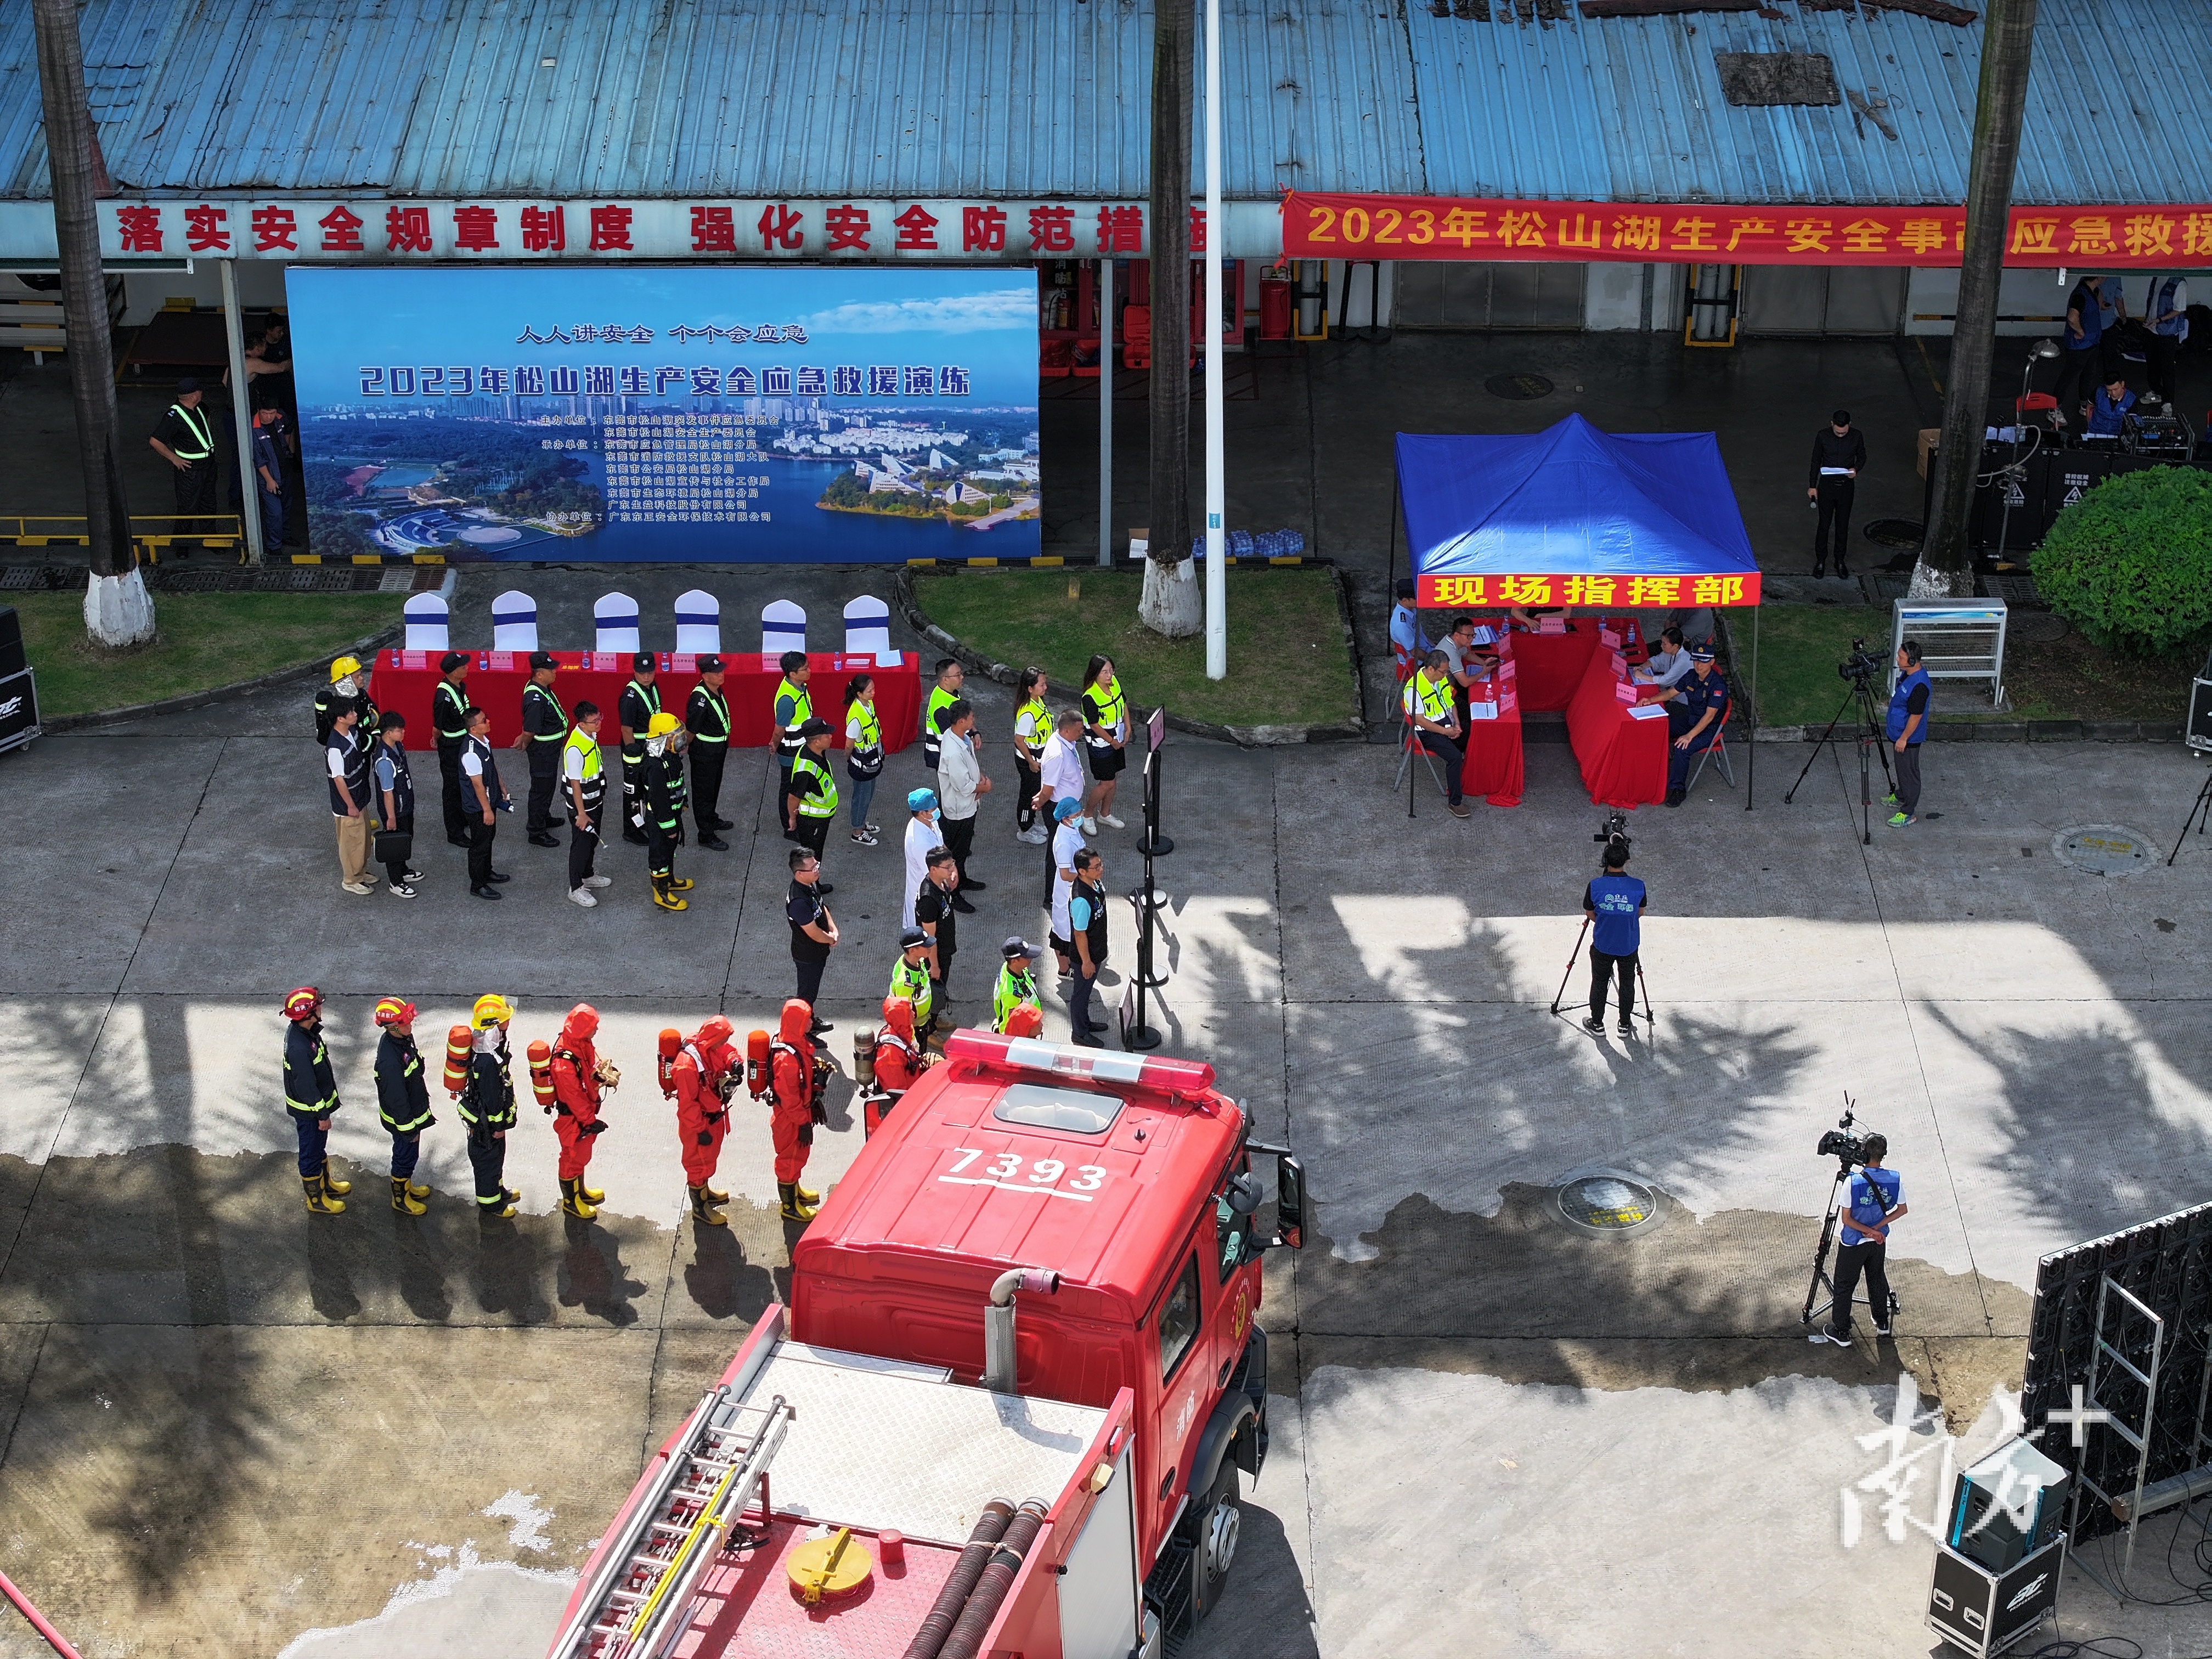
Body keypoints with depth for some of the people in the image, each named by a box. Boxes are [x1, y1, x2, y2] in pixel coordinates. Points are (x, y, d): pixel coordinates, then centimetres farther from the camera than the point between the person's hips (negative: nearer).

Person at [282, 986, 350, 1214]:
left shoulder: (304, 1031, -6)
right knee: (311, 1153, 11)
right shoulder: (299, 1048, -37)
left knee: (320, 1146, 28)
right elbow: (306, 1087, -29)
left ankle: (326, 1184, 49)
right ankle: (316, 1200, 30)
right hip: (308, 1110, -9)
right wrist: (322, 1115, -18)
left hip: (317, 1100, 9)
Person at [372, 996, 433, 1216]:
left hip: (413, 1110, 8)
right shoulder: (390, 1061, -40)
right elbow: (397, 1099, -29)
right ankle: (400, 1199, 37)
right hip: (402, 1117, -8)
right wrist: (408, 1129, -18)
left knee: (408, 1154, 28)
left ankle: (406, 1185, 51)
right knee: (405, 1155, 15)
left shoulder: (401, 1039, -9)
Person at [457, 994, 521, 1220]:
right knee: (488, 1159, 13)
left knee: (496, 1155, 29)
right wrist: (497, 1125, -15)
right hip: (486, 1121, -9)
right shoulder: (488, 1060, -39)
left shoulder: (485, 1043, -7)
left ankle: (497, 1190, 50)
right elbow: (491, 1096, -28)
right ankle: (490, 1205, 32)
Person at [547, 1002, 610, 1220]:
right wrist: (590, 1121, -18)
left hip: (585, 1110, 9)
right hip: (572, 1118, -9)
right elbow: (574, 1097, -28)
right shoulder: (565, 1063, -38)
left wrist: (600, 1075, -14)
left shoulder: (582, 1043, -11)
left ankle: (580, 1191, 50)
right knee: (573, 1157, 14)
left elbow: (592, 1063, 8)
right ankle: (570, 1201, 35)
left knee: (582, 1154, 28)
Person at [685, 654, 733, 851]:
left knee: (714, 786, 28)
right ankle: (706, 836, 13)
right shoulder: (700, 698, -31)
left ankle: (711, 819, 49)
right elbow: (692, 729, -24)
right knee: (704, 792, 3)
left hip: (719, 748, 9)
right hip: (704, 751, -9)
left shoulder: (716, 690, -2)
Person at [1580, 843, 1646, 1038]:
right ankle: (1625, 1025, 32)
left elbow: (1590, 914, -4)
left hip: (1602, 946, -1)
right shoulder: (1638, 887, -17)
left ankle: (1597, 1024, 30)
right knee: (1627, 984, 20)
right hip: (1629, 947, 1)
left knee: (1599, 983, 19)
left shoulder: (1595, 885, -19)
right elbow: (1640, 913, 1)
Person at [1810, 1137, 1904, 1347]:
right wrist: (1876, 1228, -4)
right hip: (1879, 1241, 4)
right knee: (1877, 1279, 26)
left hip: (1853, 1243, -4)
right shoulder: (1895, 1179, -15)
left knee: (1844, 1286, 11)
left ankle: (1841, 1332, 20)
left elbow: (1846, 1218, -21)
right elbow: (1902, 1210, -1)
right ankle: (1882, 1322, 41)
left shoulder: (1853, 1182, -27)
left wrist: (1870, 1231, -12)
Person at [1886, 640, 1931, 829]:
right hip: (1898, 732, 10)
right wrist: (1891, 726, 22)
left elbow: (1916, 716, -27)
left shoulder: (1919, 685, -33)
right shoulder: (1907, 673, -3)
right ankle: (1900, 796, 48)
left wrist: (1903, 738, -19)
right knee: (1901, 768, 28)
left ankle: (1909, 813, 16)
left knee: (1909, 772, 4)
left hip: (1909, 737, -10)